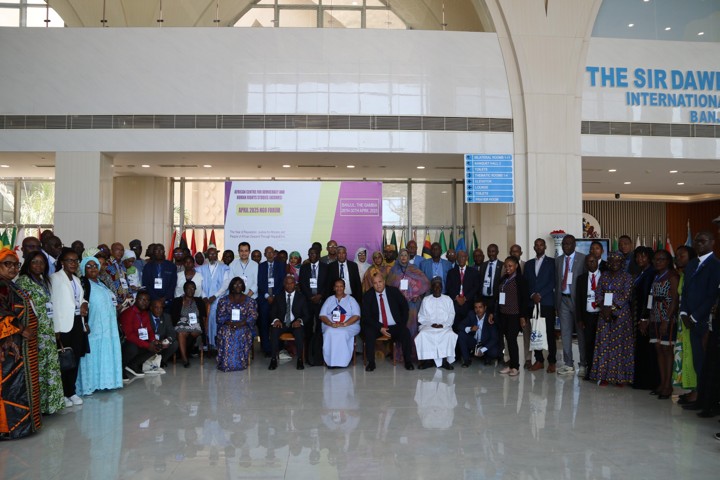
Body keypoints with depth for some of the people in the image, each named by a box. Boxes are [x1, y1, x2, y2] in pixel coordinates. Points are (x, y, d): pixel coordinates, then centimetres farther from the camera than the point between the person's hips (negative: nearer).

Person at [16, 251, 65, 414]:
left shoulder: (44, 281, 15)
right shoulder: (23, 281, -8)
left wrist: (53, 329, 16)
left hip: (48, 331, 8)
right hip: (35, 331, -8)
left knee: (50, 366, 11)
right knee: (37, 367, -5)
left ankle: (48, 402, 20)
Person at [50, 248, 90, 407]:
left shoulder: (76, 279, 18)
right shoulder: (55, 278, -5)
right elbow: (54, 303, -11)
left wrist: (84, 304, 1)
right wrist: (57, 329, -16)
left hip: (78, 322, 7)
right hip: (64, 324, -7)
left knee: (75, 359, 9)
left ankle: (71, 392, 19)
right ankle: (63, 394, 9)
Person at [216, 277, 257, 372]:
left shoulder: (249, 300, 9)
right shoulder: (224, 300, 12)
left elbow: (253, 316, 0)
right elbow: (220, 316, 4)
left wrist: (241, 323, -16)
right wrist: (229, 323, -15)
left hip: (243, 326, 0)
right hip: (227, 326, 1)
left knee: (242, 334, -34)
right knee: (226, 334, -32)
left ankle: (240, 362, -23)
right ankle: (226, 363, -22)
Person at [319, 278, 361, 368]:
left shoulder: (351, 299, 11)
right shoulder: (329, 299, 17)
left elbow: (356, 316, -2)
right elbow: (322, 315, 7)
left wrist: (344, 324, -18)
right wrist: (331, 324, -14)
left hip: (349, 326, -2)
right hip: (330, 326, 2)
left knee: (343, 333, -35)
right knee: (330, 332, -33)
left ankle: (342, 361, -28)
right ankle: (331, 361, -28)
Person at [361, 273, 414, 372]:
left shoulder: (394, 291, 1)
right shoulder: (368, 296, -2)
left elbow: (404, 307, 10)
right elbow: (366, 316, -6)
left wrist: (402, 324, -1)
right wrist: (380, 328, -16)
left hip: (395, 326, 1)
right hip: (377, 327, 0)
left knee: (406, 332, -27)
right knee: (369, 333, -30)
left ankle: (408, 361, -11)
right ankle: (371, 362, -18)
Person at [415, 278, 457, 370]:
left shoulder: (448, 299, 14)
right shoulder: (426, 300, 13)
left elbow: (451, 316, 6)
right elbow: (421, 317, 7)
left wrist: (443, 325, -11)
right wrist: (431, 324, -10)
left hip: (444, 327, 0)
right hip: (428, 326, 0)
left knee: (450, 335, -33)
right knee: (422, 334, -32)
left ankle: (445, 359, -24)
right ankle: (426, 359, -23)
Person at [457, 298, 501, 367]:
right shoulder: (471, 315, -8)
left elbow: (494, 338, -21)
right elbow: (460, 326, -7)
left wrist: (482, 350, -30)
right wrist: (470, 329, -30)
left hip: (486, 344, -3)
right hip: (473, 342, 3)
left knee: (494, 352, -32)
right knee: (461, 334, -21)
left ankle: (487, 358, 6)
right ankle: (466, 360, -9)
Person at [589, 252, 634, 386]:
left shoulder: (627, 277, -1)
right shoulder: (604, 276, 12)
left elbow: (625, 296, -8)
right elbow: (598, 293, 6)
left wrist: (612, 308, -13)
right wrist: (603, 307, -9)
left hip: (621, 313, -4)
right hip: (605, 314, 4)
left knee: (619, 343, -2)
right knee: (604, 343, 2)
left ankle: (620, 376, 4)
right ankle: (605, 375, 8)